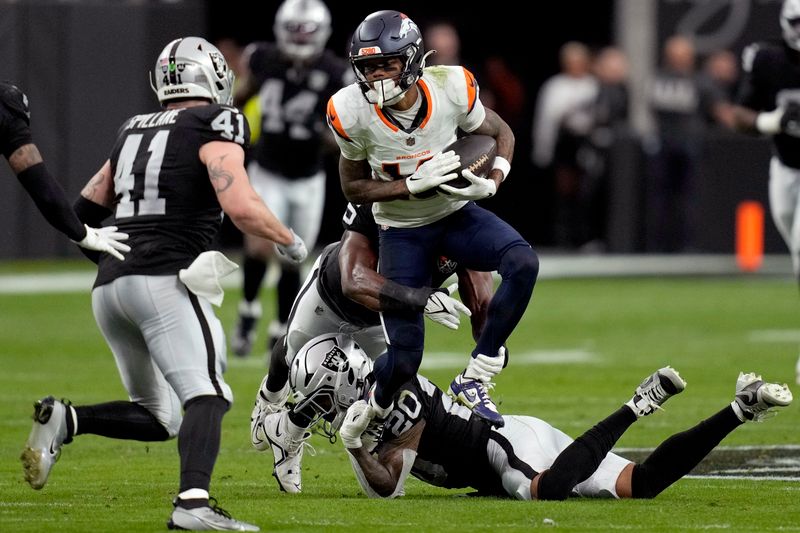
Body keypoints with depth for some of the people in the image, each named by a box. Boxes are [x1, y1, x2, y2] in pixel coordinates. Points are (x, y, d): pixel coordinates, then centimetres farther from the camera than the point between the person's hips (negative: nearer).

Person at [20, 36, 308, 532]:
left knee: (158, 417, 15)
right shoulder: (215, 124, 0)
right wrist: (290, 241, 4)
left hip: (110, 284, 7)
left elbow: (86, 208, 25)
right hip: (164, 279, -7)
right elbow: (241, 207, -13)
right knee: (206, 394, -17)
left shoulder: (133, 130, 20)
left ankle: (65, 420, -6)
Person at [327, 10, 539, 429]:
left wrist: (490, 184, -21)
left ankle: (473, 382, -17)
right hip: (402, 232, -1)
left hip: (457, 215, 2)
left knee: (523, 264, -29)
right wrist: (413, 185, -25)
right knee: (403, 361, -10)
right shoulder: (353, 114, -21)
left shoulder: (450, 89, -20)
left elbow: (501, 134, -1)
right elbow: (354, 188, -9)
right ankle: (372, 412, 27)